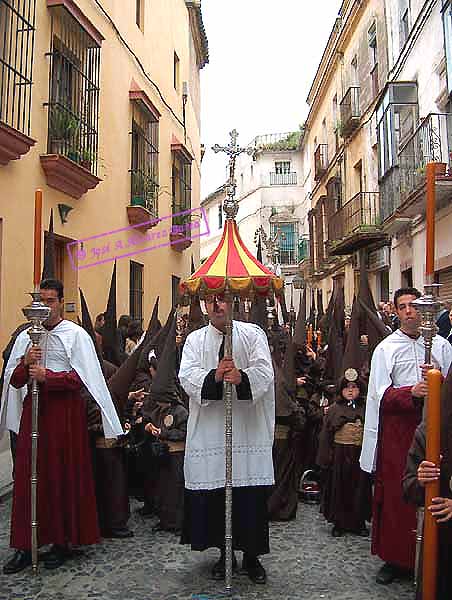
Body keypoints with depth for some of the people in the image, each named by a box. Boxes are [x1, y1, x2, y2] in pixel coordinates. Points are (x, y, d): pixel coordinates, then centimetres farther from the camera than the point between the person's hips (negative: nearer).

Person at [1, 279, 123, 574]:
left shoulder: (76, 335, -2)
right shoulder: (26, 336, 11)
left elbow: (81, 378, -9)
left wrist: (47, 375, -18)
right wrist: (25, 363, -12)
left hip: (65, 411, -3)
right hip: (33, 409, 4)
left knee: (63, 477, 3)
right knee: (29, 477, 4)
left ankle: (62, 540, 17)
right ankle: (26, 545, 14)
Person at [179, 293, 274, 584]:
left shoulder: (253, 334, 4)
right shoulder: (195, 339, 9)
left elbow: (265, 371, -8)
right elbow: (187, 375, -5)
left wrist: (242, 377, -29)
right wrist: (214, 376, -24)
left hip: (248, 428, -1)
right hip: (210, 428, 2)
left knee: (251, 493, 2)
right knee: (214, 493, 6)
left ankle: (251, 555, 20)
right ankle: (225, 552, 26)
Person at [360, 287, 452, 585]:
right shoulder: (386, 348, 2)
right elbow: (382, 395, -5)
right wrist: (412, 392, -23)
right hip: (397, 430, -1)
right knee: (395, 493, 4)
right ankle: (395, 558, 19)